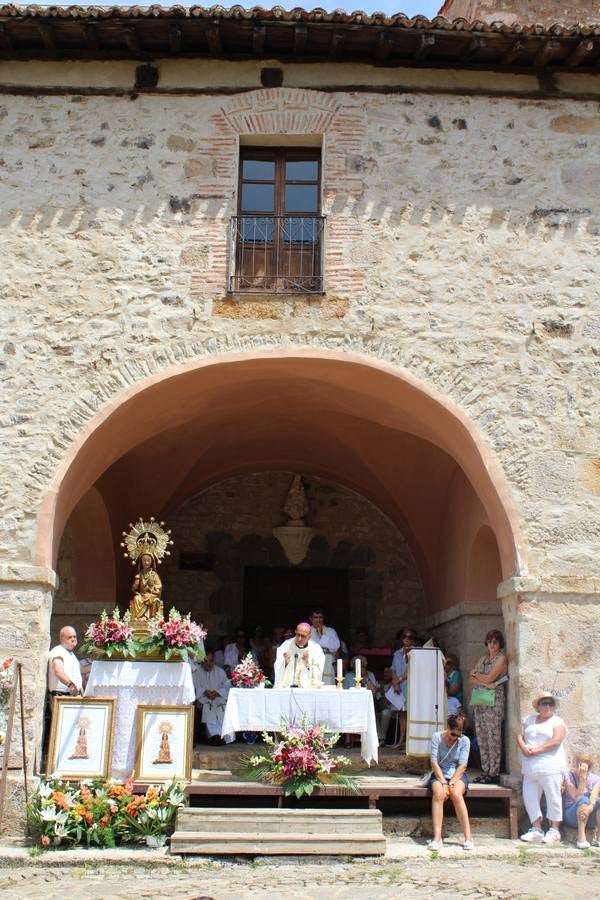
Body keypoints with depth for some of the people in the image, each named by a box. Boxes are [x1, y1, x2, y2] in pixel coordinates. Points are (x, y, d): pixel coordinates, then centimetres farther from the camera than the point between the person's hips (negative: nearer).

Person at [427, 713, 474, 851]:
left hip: (458, 775, 0)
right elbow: (434, 763, -9)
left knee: (456, 794, -33)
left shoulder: (465, 741, -3)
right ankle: (437, 837, -36)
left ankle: (468, 837, -29)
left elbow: (462, 765, -8)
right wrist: (443, 783, -19)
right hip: (439, 775, 0)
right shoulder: (437, 737, -6)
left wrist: (451, 783, -20)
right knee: (438, 793, -32)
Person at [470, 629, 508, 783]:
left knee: (493, 738, -6)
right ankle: (485, 771, 13)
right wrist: (485, 683, -9)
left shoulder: (501, 659, -4)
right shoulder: (483, 659, 18)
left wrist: (476, 674, 5)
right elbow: (472, 679, 8)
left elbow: (488, 678, -12)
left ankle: (494, 773, -2)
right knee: (481, 737, 7)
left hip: (494, 702, -7)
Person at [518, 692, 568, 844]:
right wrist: (524, 748, -9)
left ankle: (554, 831, 4)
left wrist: (537, 750, -14)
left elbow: (556, 741, -11)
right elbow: (520, 736, 13)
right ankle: (536, 830, 11)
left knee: (553, 797, -4)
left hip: (550, 767, -5)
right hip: (530, 767, 6)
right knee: (529, 797, 3)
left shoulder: (557, 721, 3)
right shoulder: (530, 720, 20)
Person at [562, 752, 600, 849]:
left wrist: (590, 808, -42)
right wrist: (582, 778, -27)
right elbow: (577, 797, -21)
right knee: (584, 799, -34)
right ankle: (581, 837, -39)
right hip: (572, 815, -2)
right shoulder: (568, 777, -6)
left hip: (590, 817, 2)